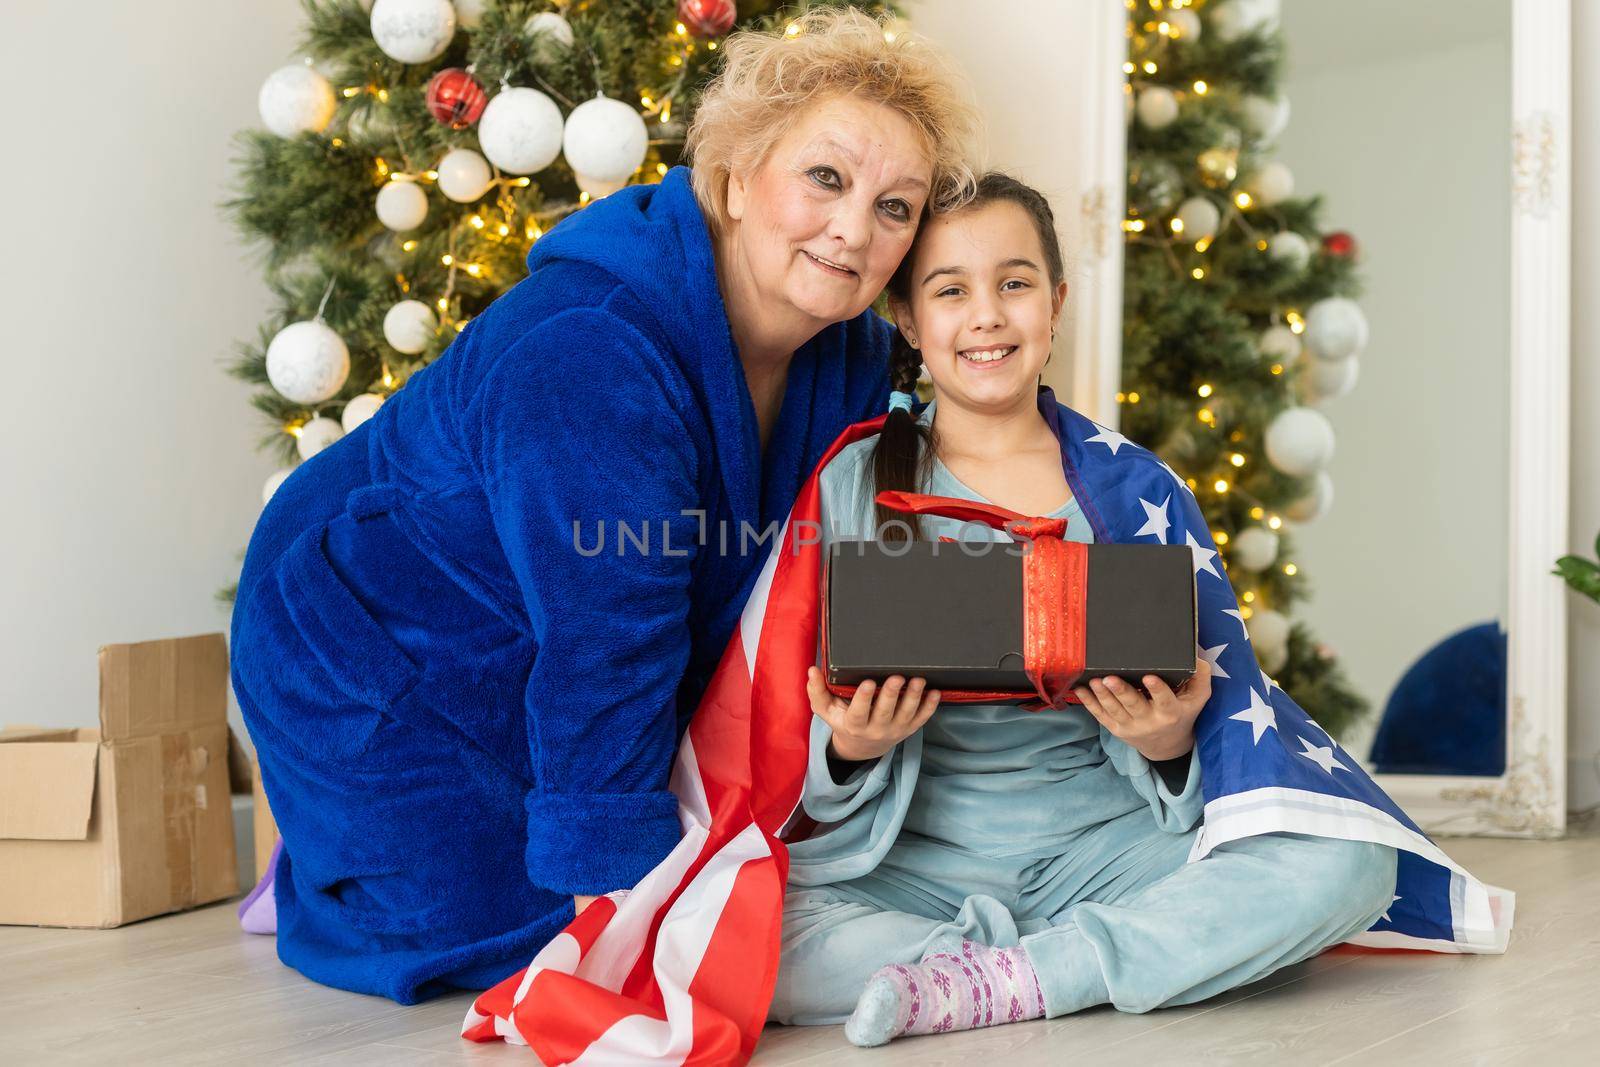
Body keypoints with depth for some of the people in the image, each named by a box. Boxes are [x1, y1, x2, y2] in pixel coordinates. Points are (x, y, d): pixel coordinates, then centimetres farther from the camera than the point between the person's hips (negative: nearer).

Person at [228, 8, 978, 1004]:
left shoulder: (853, 356, -9)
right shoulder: (590, 355, -36)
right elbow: (602, 644, -36)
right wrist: (618, 892, -32)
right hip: (373, 670, -8)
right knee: (512, 940, -10)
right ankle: (309, 891, 19)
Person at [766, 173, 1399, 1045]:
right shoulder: (853, 482, 3)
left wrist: (1167, 745, -15)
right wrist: (850, 751, -19)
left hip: (1101, 850, 2)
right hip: (913, 864, -1)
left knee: (1348, 863, -22)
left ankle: (999, 978, -20)